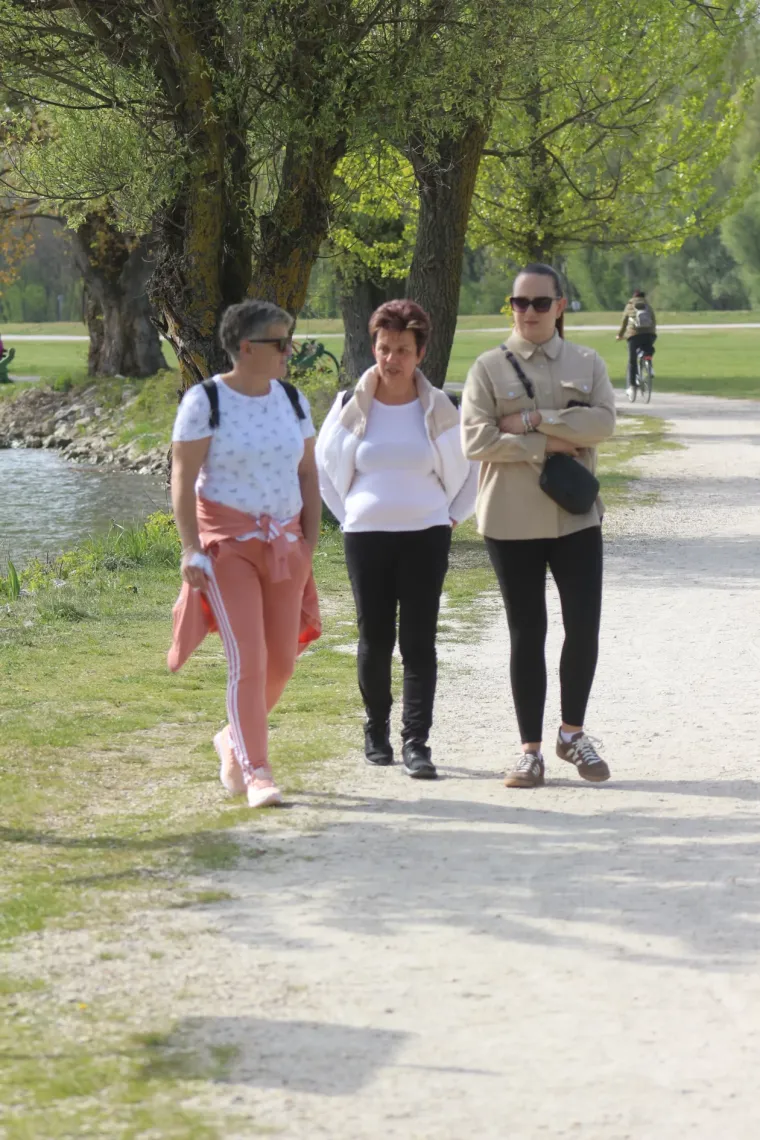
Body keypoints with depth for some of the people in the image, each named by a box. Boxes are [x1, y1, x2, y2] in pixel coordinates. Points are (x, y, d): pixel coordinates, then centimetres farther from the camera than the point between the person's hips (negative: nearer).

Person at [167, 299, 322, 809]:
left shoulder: (292, 400, 9)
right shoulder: (205, 401, -7)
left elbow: (308, 474, 13)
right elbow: (183, 478, -9)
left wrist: (310, 542, 6)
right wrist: (191, 548, -16)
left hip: (283, 545, 6)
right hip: (227, 542, -6)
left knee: (281, 660, 7)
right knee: (247, 658, -13)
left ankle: (234, 740, 31)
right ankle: (256, 772, -7)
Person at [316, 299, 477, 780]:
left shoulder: (439, 409, 1)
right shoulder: (351, 407, 1)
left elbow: (467, 468, 14)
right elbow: (325, 465, 15)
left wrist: (451, 517, 8)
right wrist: (349, 514, 10)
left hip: (426, 537, 0)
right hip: (366, 538, 1)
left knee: (419, 641, -5)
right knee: (375, 640, 5)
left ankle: (417, 742, -4)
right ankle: (377, 731, 23)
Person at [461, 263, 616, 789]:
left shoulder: (588, 364, 6)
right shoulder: (490, 368, 0)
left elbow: (604, 421, -11)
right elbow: (476, 439, -10)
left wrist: (533, 419, -16)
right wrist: (547, 446, -13)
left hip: (576, 516, 1)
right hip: (512, 522, -1)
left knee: (584, 628, -1)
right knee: (527, 634, 4)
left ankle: (573, 732, 21)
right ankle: (531, 750, 12)